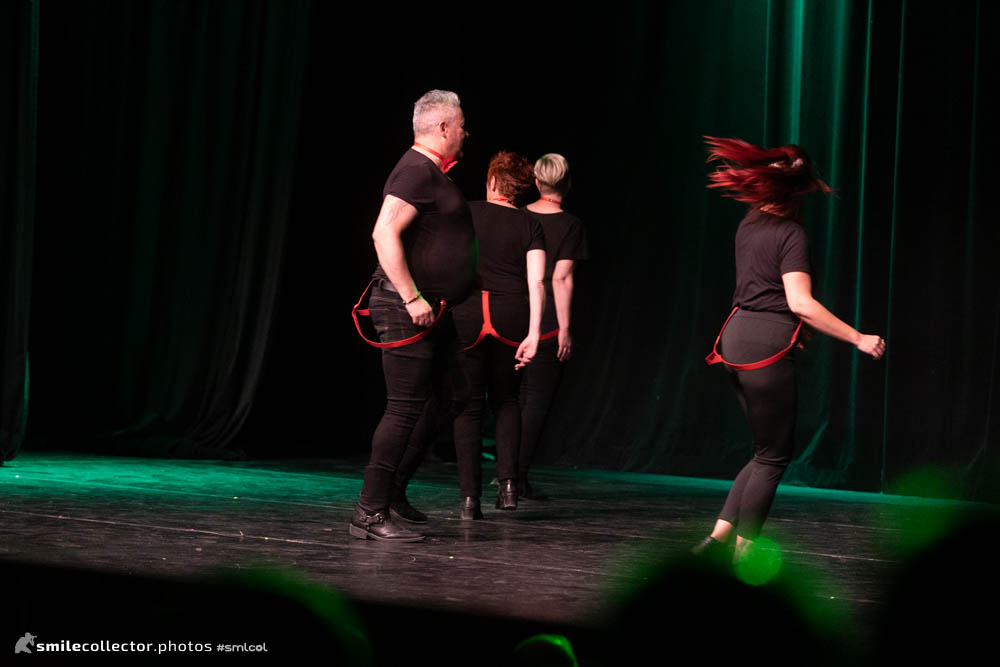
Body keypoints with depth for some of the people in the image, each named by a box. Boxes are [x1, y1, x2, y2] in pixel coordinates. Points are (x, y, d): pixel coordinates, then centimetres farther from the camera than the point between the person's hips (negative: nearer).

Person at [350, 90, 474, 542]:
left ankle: (393, 499, 24)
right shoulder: (416, 171, -13)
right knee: (405, 410, -12)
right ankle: (369, 513, -10)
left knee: (423, 410, 14)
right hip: (408, 310, -10)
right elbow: (384, 233, -24)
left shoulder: (433, 173, 19)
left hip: (429, 312, 10)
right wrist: (412, 297, -26)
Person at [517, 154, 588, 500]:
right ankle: (520, 475, -3)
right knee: (538, 398, 0)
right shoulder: (570, 225, -7)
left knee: (515, 396, 16)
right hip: (547, 323, -5)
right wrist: (565, 328, -12)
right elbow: (561, 278, -14)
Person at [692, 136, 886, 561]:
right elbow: (800, 303, -21)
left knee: (768, 452, 17)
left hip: (737, 339, 8)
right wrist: (858, 339, -18)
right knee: (774, 457, 3)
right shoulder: (790, 233, -13)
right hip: (767, 346, -8)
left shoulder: (750, 224, 11)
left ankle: (719, 535, 11)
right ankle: (742, 554, 7)